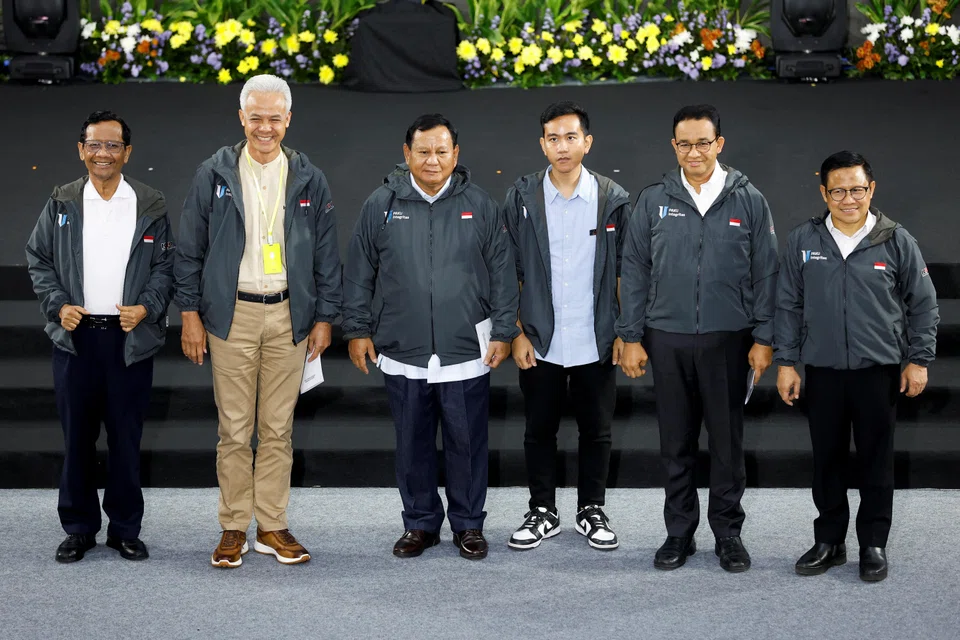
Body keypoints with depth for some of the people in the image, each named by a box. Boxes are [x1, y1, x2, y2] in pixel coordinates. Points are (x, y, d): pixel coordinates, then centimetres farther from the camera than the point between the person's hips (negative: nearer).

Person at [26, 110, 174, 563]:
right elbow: (38, 259, 9)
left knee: (126, 438, 5)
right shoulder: (62, 204, 6)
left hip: (130, 338, -1)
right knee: (77, 437, 6)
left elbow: (165, 266, 6)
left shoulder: (150, 207, 4)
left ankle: (125, 529, 17)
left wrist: (146, 308, -10)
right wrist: (57, 305, -5)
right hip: (75, 338, 1)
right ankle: (79, 529, 18)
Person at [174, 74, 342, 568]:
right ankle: (234, 528, 12)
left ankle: (273, 526, 15)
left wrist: (324, 317, 4)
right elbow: (189, 249, 3)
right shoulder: (214, 175, 2)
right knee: (234, 429, 2)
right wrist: (190, 313, -2)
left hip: (288, 315, 1)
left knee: (278, 429, 7)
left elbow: (326, 254, 9)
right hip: (232, 314, -1)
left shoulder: (309, 180, 6)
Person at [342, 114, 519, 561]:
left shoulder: (479, 206, 2)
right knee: (412, 445, 10)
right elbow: (358, 275, 8)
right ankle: (420, 523, 24)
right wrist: (358, 329, 5)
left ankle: (468, 524, 21)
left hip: (467, 353, -1)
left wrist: (503, 332, 0)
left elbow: (502, 275, 4)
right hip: (403, 355, 1)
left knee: (467, 443, 7)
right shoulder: (381, 205, 3)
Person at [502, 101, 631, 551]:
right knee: (539, 430, 10)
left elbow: (623, 272, 3)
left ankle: (591, 511, 25)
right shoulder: (522, 198, -2)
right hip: (540, 343, 0)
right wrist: (518, 333, -3)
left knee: (596, 431, 10)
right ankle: (542, 513, 24)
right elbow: (510, 273, 1)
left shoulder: (613, 200, -1)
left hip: (596, 343, 0)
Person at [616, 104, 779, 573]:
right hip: (667, 340, 1)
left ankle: (728, 533, 18)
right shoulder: (654, 200, 4)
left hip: (727, 340, -1)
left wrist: (763, 338, -2)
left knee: (728, 442, 6)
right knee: (676, 444, 8)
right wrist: (631, 337, 2)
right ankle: (679, 532, 20)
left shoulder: (748, 200, 1)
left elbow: (766, 272, 3)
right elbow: (634, 271, 6)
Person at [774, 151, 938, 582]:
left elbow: (923, 304, 5)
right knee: (827, 460, 9)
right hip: (822, 372, 1)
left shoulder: (897, 241, -2)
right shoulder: (803, 241, 2)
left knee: (876, 461, 6)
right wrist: (785, 361, 4)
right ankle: (829, 541, 22)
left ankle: (874, 544, 19)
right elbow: (788, 304, 7)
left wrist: (919, 360, 3)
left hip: (879, 372, -1)